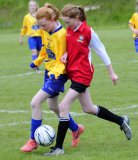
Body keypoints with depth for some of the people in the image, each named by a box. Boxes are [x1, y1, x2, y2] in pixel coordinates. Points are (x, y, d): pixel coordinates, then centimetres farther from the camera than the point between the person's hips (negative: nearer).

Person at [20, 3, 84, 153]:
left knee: (35, 102, -15)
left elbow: (62, 60, -21)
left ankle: (33, 140, -5)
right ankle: (76, 129, 41)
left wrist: (56, 73, -34)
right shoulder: (45, 32, 1)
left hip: (58, 74, -9)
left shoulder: (62, 34, -23)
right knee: (53, 106, 19)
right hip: (49, 71, 9)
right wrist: (37, 62, 18)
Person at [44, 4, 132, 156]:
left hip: (82, 74, -8)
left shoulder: (88, 32, -16)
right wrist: (66, 54, -6)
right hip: (73, 73, 8)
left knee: (63, 107, -14)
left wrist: (111, 72, -2)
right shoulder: (69, 30, 3)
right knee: (88, 108, 18)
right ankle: (121, 121, 37)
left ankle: (59, 147, -8)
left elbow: (101, 51, -8)